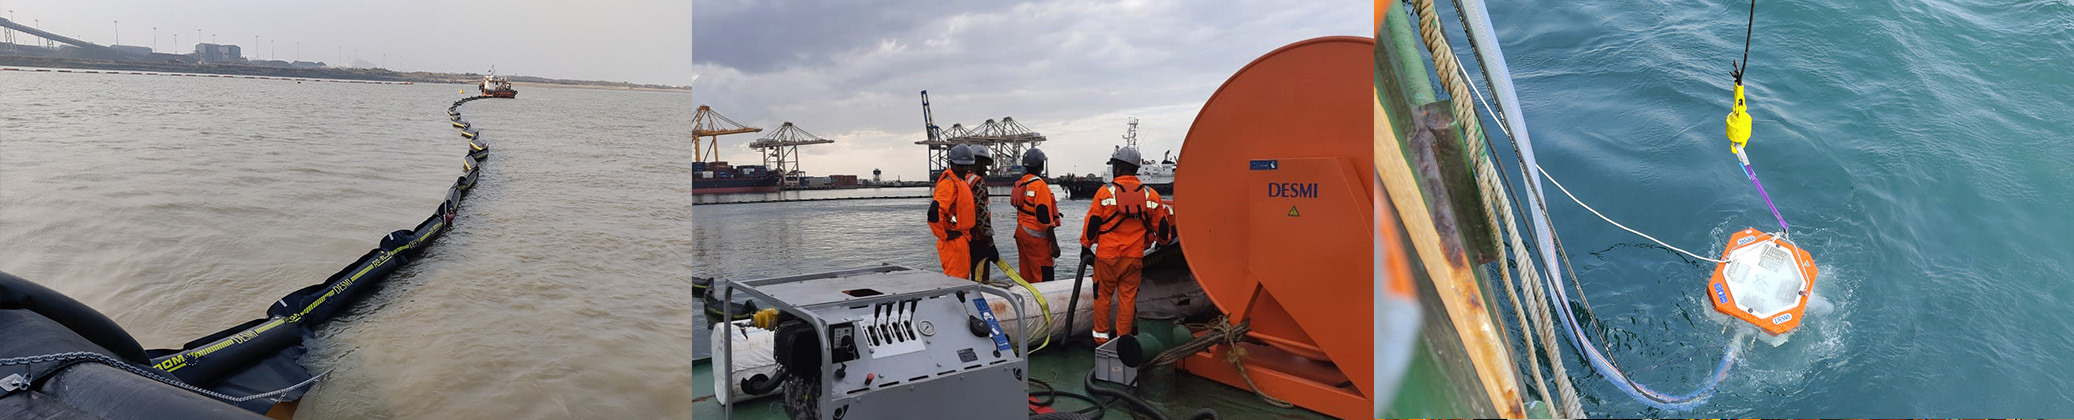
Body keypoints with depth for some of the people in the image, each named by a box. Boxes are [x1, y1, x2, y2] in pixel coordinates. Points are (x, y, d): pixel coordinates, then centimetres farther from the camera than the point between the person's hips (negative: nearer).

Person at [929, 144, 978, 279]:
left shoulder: (961, 182, 16)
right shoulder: (948, 184, -17)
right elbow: (934, 213, -28)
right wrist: (944, 235, -18)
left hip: (961, 239, 10)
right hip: (954, 241, -10)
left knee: (963, 277, 17)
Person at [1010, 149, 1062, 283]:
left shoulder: (1019, 184, 11)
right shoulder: (1040, 185, -15)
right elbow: (1045, 218, -18)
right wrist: (1054, 244, -16)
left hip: (1021, 232, 9)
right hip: (1036, 237, -9)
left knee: (1026, 276, 14)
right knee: (1044, 278, -7)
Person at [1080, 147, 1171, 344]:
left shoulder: (1105, 192, -7)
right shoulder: (1150, 194, 2)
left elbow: (1092, 225, -5)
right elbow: (1161, 226, 10)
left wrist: (1086, 247, 9)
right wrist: (1164, 241, 30)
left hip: (1107, 256, -2)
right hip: (1135, 257, 2)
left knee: (1103, 296, 10)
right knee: (1128, 297, 9)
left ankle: (1101, 337, 16)